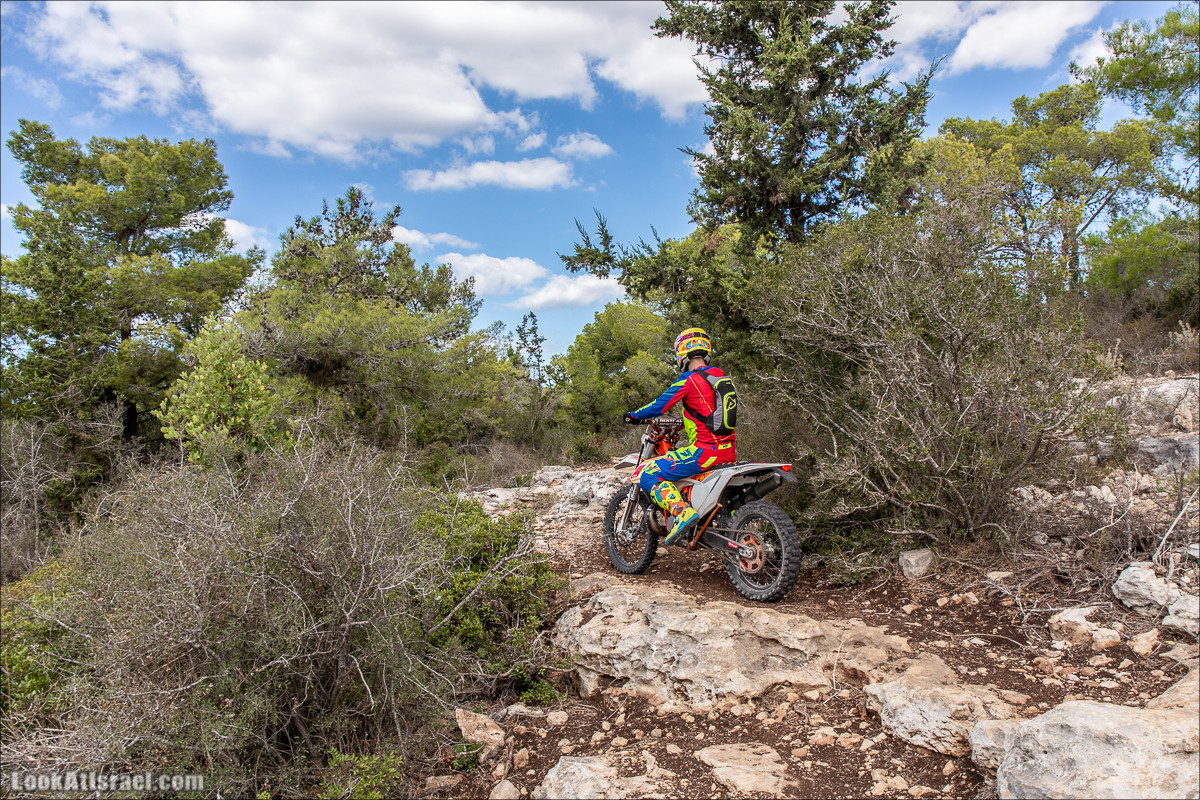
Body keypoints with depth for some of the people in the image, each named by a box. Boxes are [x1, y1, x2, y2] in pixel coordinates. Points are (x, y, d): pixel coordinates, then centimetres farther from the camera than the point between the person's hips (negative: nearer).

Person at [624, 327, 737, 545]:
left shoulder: (689, 379, -9)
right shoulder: (722, 377, 15)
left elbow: (661, 405, -5)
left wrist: (635, 415, 11)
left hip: (705, 450, -8)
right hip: (729, 451, 8)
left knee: (648, 475, -7)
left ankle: (683, 513, -25)